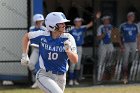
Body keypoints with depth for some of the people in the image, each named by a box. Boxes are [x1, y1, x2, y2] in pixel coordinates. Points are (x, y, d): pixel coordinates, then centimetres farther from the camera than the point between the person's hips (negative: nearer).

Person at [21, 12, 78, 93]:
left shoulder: (68, 38, -10)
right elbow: (26, 36, 9)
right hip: (44, 75, -4)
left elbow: (75, 60, -15)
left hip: (60, 77, 4)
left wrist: (68, 50, -34)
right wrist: (24, 55, 5)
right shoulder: (42, 36, -11)